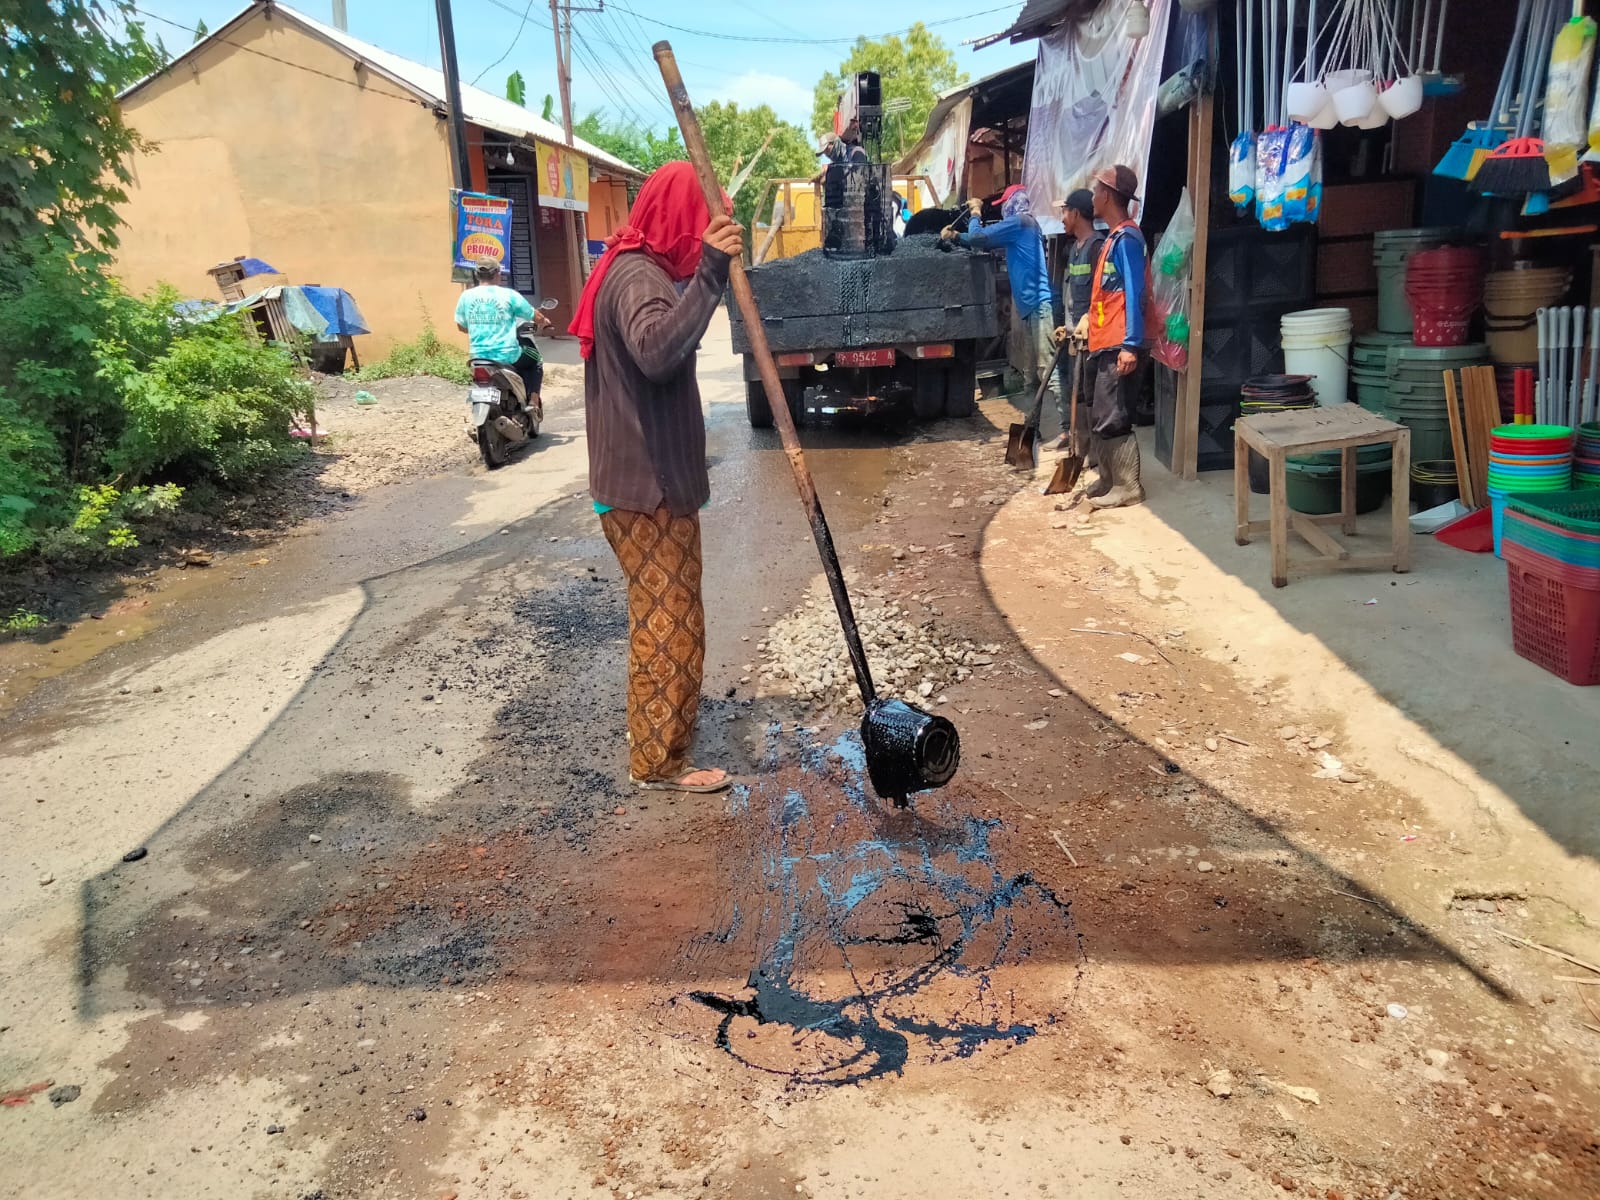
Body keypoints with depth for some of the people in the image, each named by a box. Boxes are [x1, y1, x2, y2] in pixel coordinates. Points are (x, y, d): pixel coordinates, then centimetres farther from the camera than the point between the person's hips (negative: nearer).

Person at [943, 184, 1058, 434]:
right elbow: (987, 240, 32)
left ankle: (1067, 427, -19)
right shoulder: (1022, 226, 23)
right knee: (1031, 371, 14)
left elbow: (979, 237, -5)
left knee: (1047, 367, -16)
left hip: (1039, 304, -10)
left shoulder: (1019, 222, -7)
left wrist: (976, 212, 13)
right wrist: (956, 236, 28)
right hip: (1030, 305, 10)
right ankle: (1034, 422, 21)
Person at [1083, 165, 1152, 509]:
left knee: (1112, 421, -7)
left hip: (1120, 348, -10)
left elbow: (1134, 294, -19)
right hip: (1105, 345, 10)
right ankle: (1109, 480, 23)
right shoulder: (1114, 237, 17)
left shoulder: (1126, 238, -12)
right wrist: (1088, 321, 23)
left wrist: (1131, 345, -24)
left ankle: (1128, 487, 0)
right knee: (1098, 419, 14)